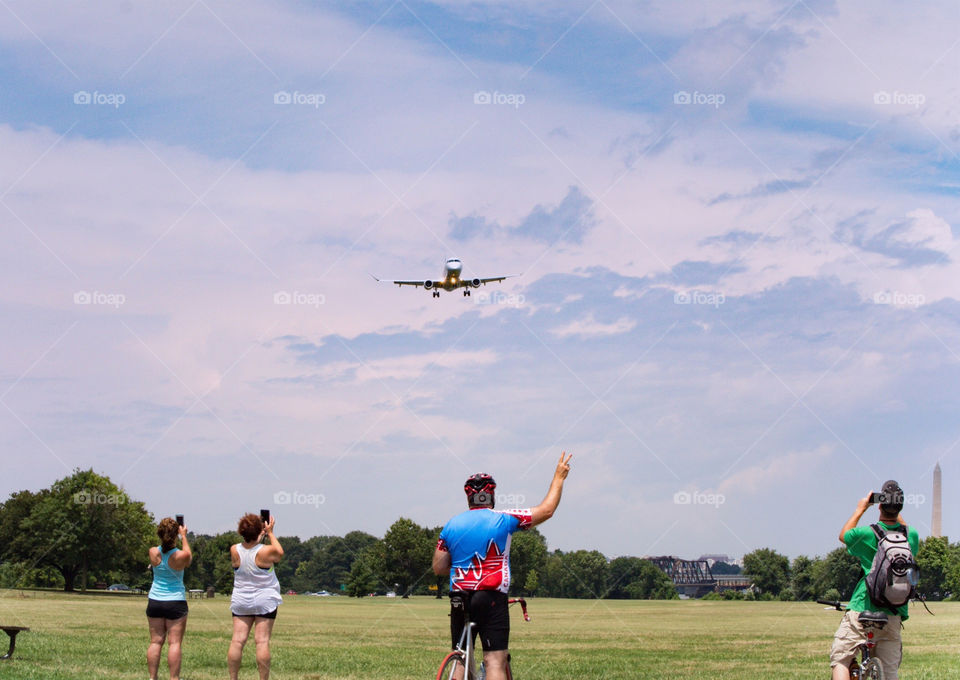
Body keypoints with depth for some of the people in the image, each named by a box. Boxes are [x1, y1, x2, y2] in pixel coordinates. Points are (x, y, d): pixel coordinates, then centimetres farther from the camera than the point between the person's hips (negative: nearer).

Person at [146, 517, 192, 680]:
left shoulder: (153, 552, -7)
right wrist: (184, 536, 18)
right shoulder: (181, 555, -14)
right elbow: (189, 558, 10)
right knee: (174, 642, -1)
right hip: (176, 602, -3)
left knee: (155, 642, 7)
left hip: (154, 601, 3)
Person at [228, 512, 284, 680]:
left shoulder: (235, 550, -5)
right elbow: (280, 553, 7)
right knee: (262, 641, -3)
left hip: (241, 601, 3)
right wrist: (270, 533, 13)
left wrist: (258, 538, 16)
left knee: (237, 640, 0)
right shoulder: (265, 551, -14)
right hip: (265, 601, -3)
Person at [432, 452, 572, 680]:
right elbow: (546, 510, 3)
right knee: (495, 661, -7)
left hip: (459, 600, 4)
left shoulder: (452, 525, 7)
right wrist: (559, 478, 14)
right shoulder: (503, 520, -4)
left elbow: (438, 568, 8)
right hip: (492, 600, -4)